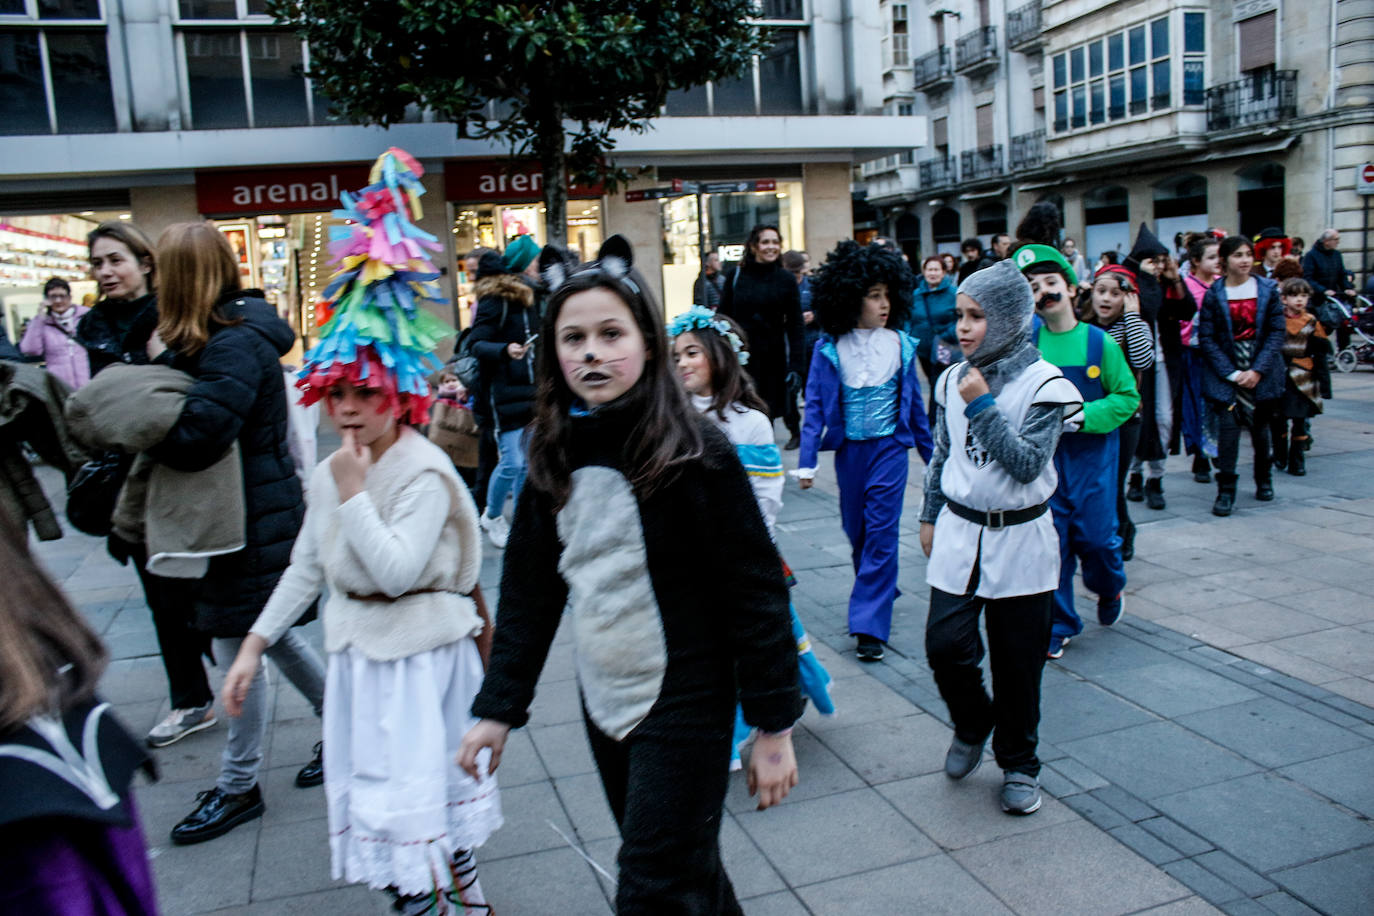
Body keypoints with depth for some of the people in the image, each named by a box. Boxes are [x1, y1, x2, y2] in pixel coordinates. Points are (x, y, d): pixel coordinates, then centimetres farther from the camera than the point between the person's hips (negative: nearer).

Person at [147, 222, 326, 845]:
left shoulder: (235, 343, -20)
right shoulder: (233, 331, 10)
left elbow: (194, 436, -27)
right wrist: (164, 362, -7)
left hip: (251, 523, -9)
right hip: (253, 511, 9)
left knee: (240, 649, 3)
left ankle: (238, 787, 19)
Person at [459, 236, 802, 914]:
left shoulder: (693, 451, -16)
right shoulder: (555, 456, 1)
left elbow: (756, 593, -14)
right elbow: (527, 590, 6)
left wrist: (773, 726, -12)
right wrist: (498, 709, 4)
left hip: (683, 706, -6)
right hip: (603, 701, 6)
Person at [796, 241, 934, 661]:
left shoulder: (901, 344, -2)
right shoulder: (829, 348, -5)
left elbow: (914, 402, 6)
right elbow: (815, 405, -4)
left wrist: (930, 452, 12)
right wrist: (807, 461, -10)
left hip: (889, 447, -1)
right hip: (848, 449, 1)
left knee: (881, 532, -6)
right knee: (855, 531, 13)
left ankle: (870, 624, -1)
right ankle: (880, 591, 39)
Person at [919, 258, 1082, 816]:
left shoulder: (1043, 384, -9)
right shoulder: (953, 380, 5)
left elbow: (1028, 464, -19)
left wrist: (983, 406, -19)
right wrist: (930, 516, 18)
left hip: (1019, 540, -3)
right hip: (958, 534, 3)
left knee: (1017, 664, 6)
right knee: (945, 645, -5)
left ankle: (1019, 765, 27)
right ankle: (972, 723, 26)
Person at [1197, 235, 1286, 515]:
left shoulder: (1267, 289, 1)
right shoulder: (1214, 294, -3)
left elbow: (1277, 332, -2)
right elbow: (1206, 338, -6)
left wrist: (1257, 370, -11)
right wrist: (1231, 373, -12)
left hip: (1262, 372, 2)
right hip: (1225, 373, -2)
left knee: (1260, 426, 13)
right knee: (1228, 426, -13)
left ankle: (1264, 479, 35)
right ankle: (1226, 490, -6)